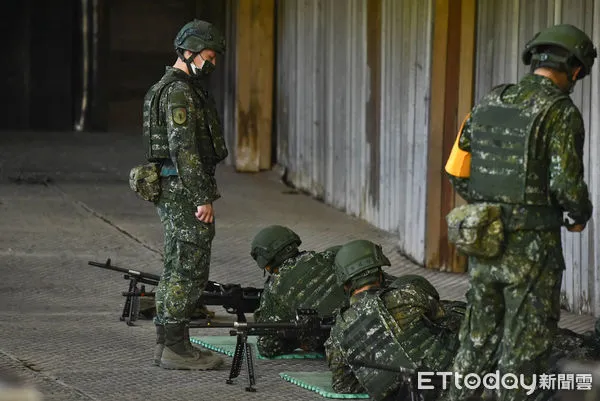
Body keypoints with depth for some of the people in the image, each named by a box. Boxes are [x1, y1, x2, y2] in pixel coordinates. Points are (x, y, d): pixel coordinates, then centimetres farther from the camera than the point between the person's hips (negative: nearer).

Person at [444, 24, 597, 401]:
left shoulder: (488, 104, 7)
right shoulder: (561, 111, -12)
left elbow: (458, 172, 10)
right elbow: (567, 184, -18)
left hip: (483, 242, 6)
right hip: (532, 248, -6)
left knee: (478, 340, 17)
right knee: (525, 347, 3)